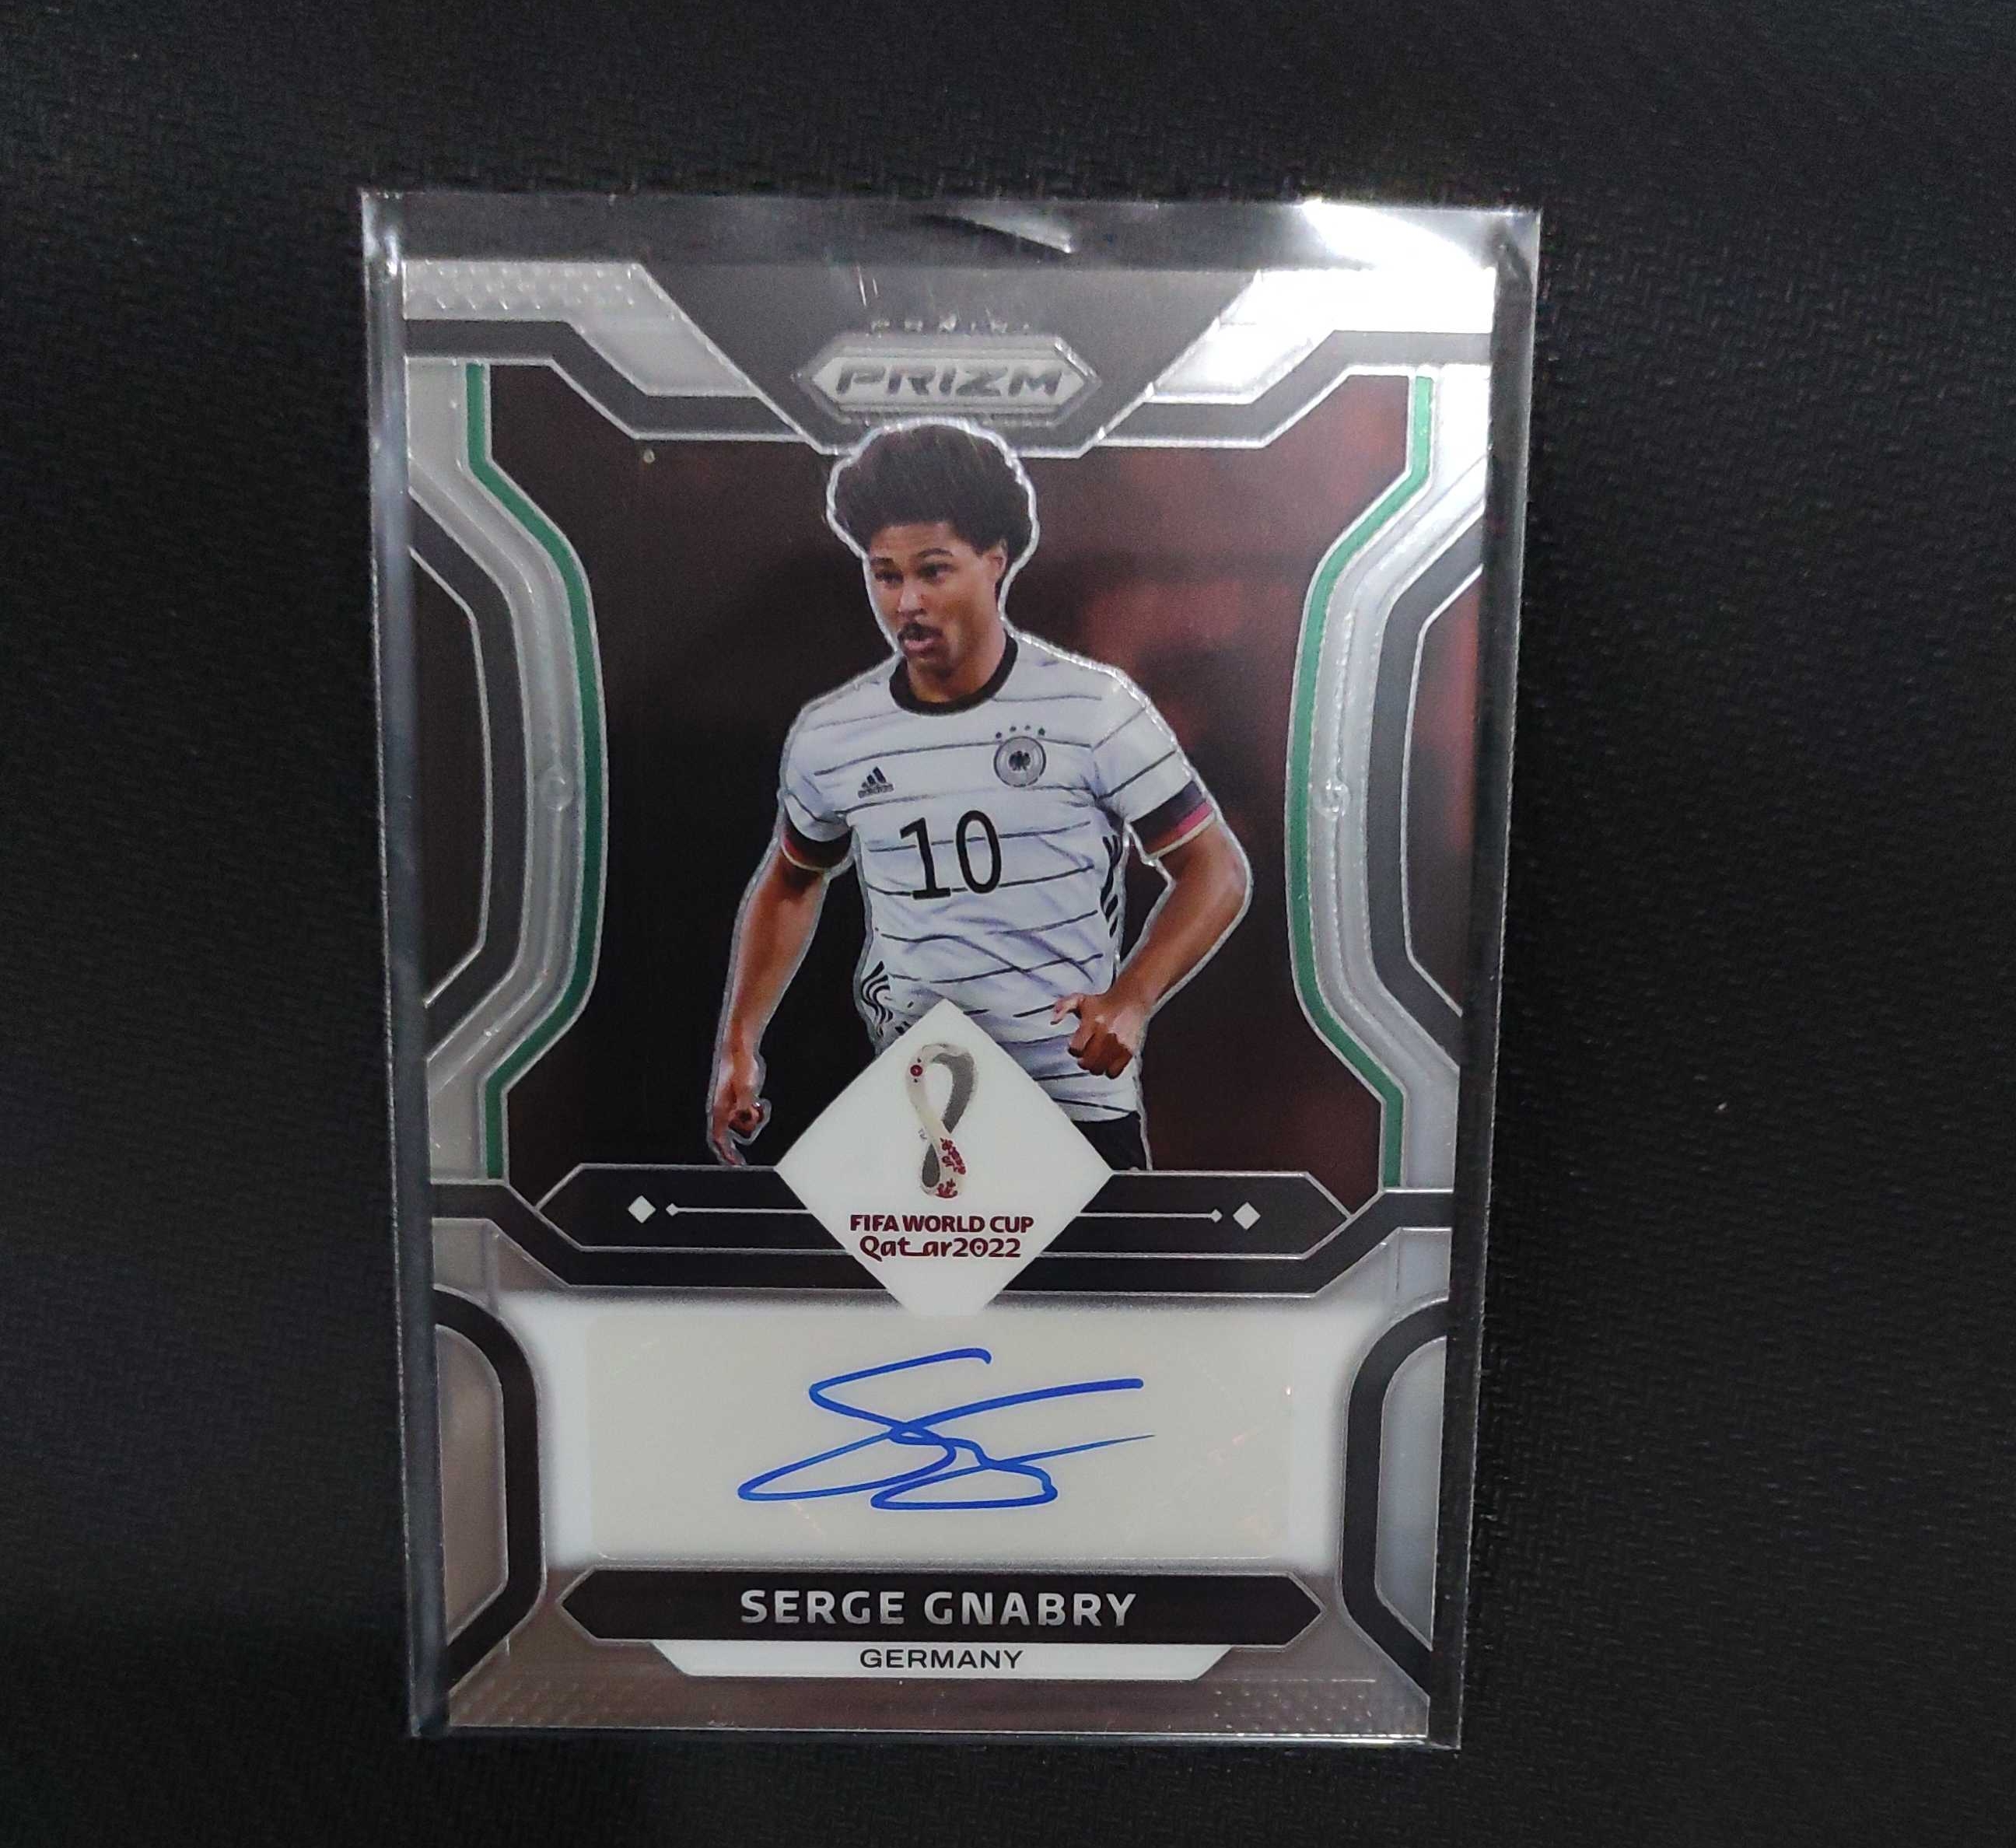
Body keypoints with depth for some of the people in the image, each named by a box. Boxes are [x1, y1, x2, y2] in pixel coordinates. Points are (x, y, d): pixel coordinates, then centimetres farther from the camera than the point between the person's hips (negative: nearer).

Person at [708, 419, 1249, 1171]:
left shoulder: (1095, 709, -9)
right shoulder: (827, 736, 1)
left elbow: (1216, 868, -5)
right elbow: (790, 884, 18)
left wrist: (1132, 999, -21)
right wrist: (739, 1044, 10)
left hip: (1080, 1104, -2)